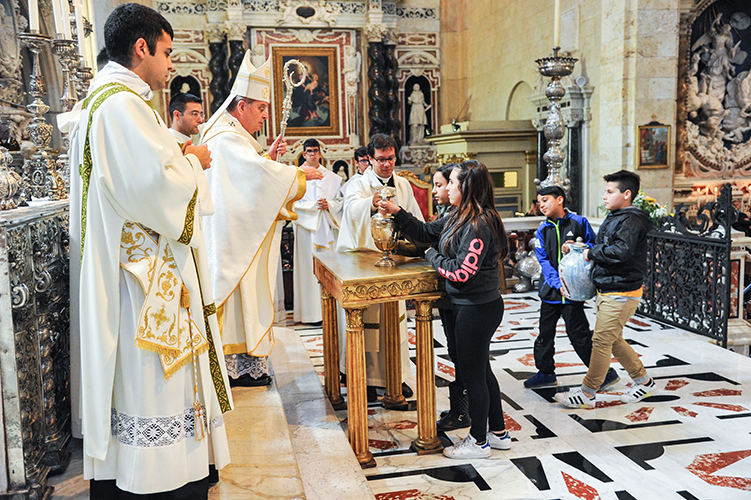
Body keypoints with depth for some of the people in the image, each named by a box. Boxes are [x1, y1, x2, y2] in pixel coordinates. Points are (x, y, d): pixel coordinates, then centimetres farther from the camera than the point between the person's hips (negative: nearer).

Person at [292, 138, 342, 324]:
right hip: (306, 225, -3)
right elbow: (294, 203, -3)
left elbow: (339, 200, 10)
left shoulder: (331, 177, 13)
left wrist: (329, 205, -9)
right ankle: (311, 311, -1)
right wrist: (314, 205, -12)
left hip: (326, 226, 3)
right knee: (309, 266, -5)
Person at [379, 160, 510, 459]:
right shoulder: (458, 218, 8)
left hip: (477, 308, -10)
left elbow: (461, 272, -26)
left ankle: (479, 441, 19)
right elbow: (425, 233, 17)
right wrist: (397, 213, 9)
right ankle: (499, 432, 32)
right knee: (481, 370, 18)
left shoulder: (479, 226, -22)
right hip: (470, 306, 10)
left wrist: (432, 255, -11)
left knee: (473, 373, 3)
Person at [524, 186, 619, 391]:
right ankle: (545, 373, 28)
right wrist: (558, 284, -14)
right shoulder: (542, 230, 6)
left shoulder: (578, 222, -3)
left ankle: (606, 373, 12)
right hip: (550, 290, 5)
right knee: (545, 332, 12)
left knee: (579, 334, -3)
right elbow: (543, 261, -1)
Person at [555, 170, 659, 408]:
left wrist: (592, 253, -18)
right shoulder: (615, 218, 14)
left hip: (621, 294, -10)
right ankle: (644, 382, 30)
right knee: (613, 340, 16)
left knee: (602, 340, -5)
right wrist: (586, 248, 4)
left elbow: (621, 251, -31)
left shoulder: (630, 221, -17)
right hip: (608, 291, 10)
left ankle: (587, 393, 4)